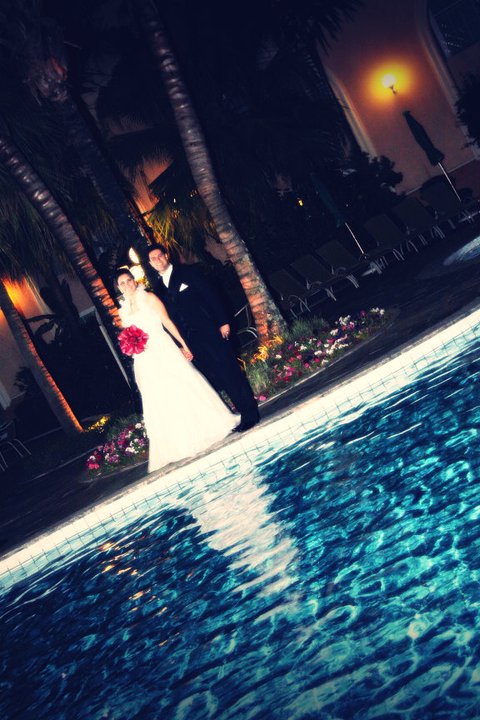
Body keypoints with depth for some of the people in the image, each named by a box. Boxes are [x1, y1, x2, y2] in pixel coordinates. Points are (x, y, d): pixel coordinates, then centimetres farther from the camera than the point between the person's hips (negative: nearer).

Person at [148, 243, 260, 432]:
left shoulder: (187, 271, 1)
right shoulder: (157, 287, 12)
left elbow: (210, 295, -3)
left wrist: (223, 321, -11)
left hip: (209, 330, -4)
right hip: (191, 340, 4)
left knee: (229, 370, -4)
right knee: (211, 378, 3)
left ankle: (249, 413, 3)